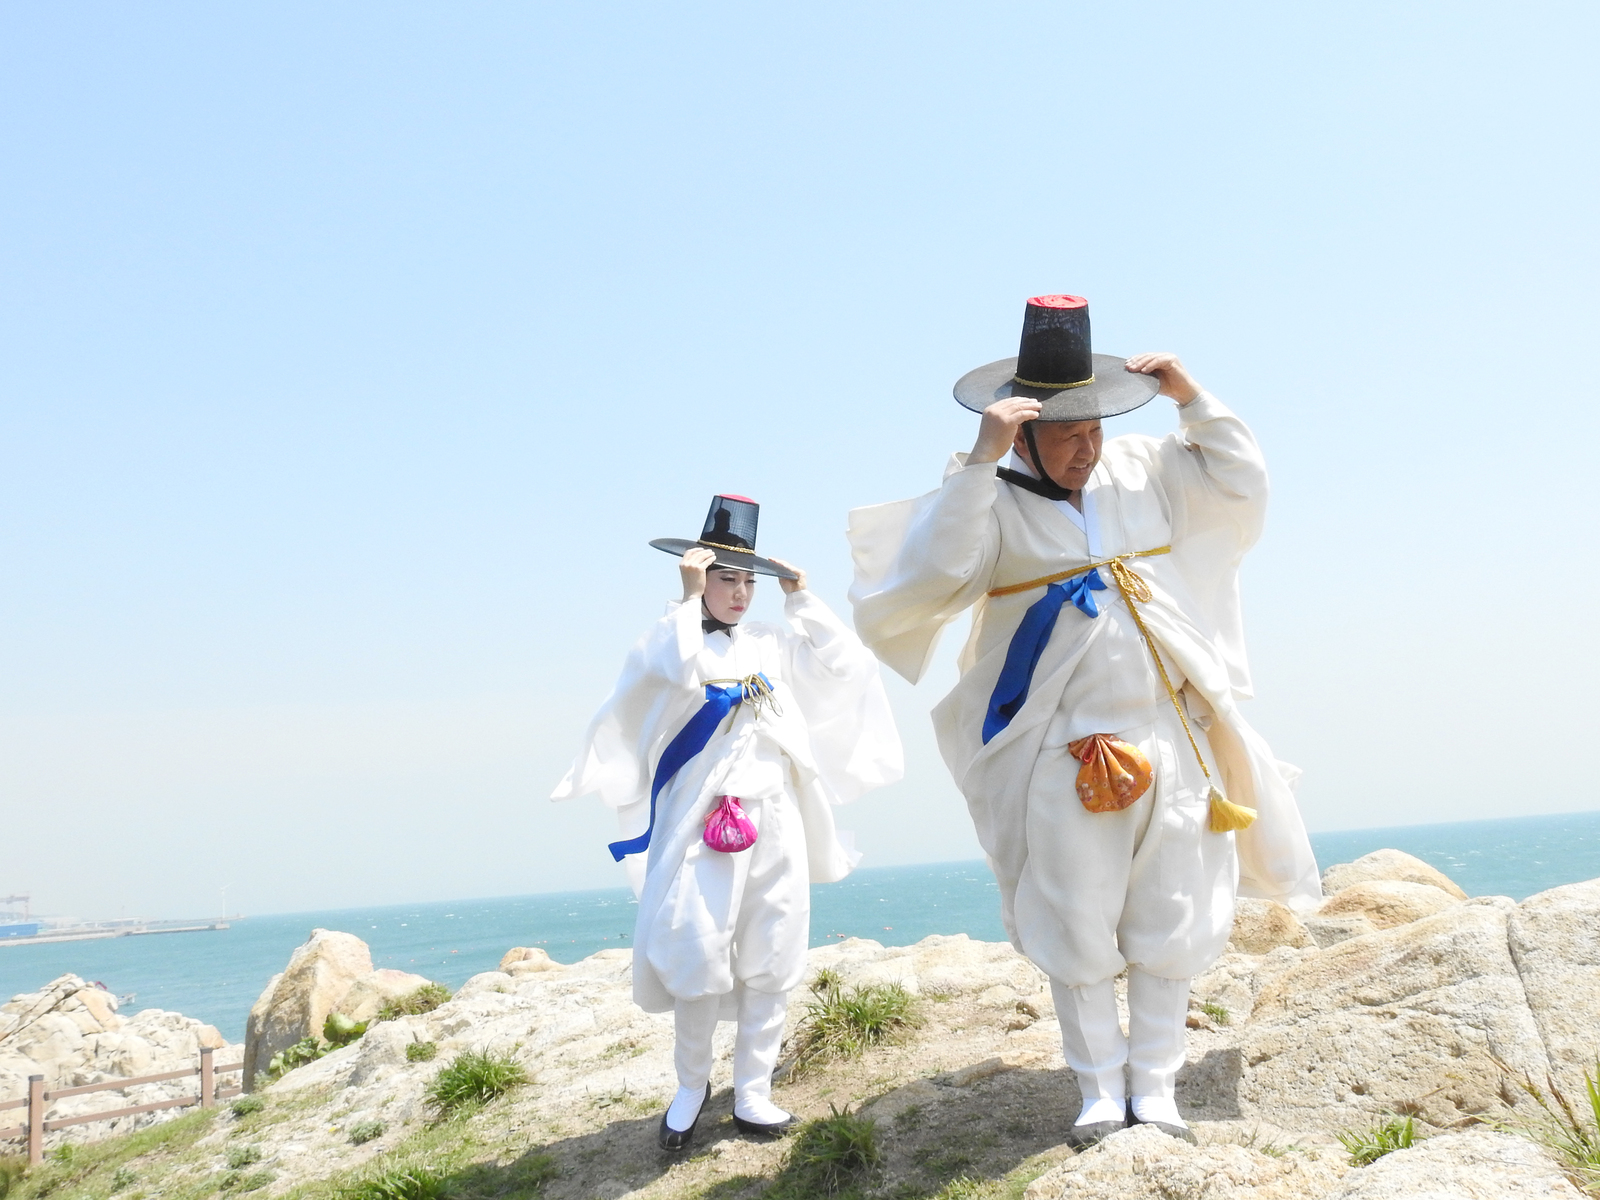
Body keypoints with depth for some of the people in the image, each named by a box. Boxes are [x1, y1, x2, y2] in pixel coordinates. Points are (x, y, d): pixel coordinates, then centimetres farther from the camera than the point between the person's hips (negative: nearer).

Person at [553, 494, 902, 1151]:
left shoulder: (769, 642, 12)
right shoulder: (675, 637, -2)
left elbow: (843, 662, 8)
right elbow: (678, 671, -25)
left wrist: (802, 598, 7)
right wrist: (690, 597, -19)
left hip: (776, 823, 5)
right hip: (704, 825, -5)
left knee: (770, 966, 7)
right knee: (699, 962, -3)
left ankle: (752, 1095, 18)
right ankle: (691, 1086, 19)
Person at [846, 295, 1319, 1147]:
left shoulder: (1144, 473, 6)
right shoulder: (991, 502, -8)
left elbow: (1241, 484, 14)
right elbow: (931, 577, -24)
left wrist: (1192, 399, 1)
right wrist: (981, 461, -29)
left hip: (1170, 744, 4)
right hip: (1063, 758, -4)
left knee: (1168, 927, 9)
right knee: (1077, 933, 5)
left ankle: (1155, 1088, 22)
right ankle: (1100, 1091, 20)